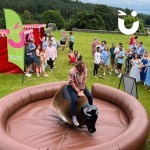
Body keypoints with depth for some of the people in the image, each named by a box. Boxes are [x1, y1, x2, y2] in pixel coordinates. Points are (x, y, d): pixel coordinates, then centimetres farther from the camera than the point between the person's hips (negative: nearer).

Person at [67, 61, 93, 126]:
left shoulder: (85, 70, -14)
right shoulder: (72, 71, -28)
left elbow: (84, 81, -10)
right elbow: (72, 83, -24)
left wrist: (82, 91, -14)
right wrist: (78, 92, -23)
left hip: (81, 86, 6)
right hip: (72, 86, -6)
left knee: (90, 96, -1)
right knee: (75, 100, -26)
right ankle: (74, 118, -14)